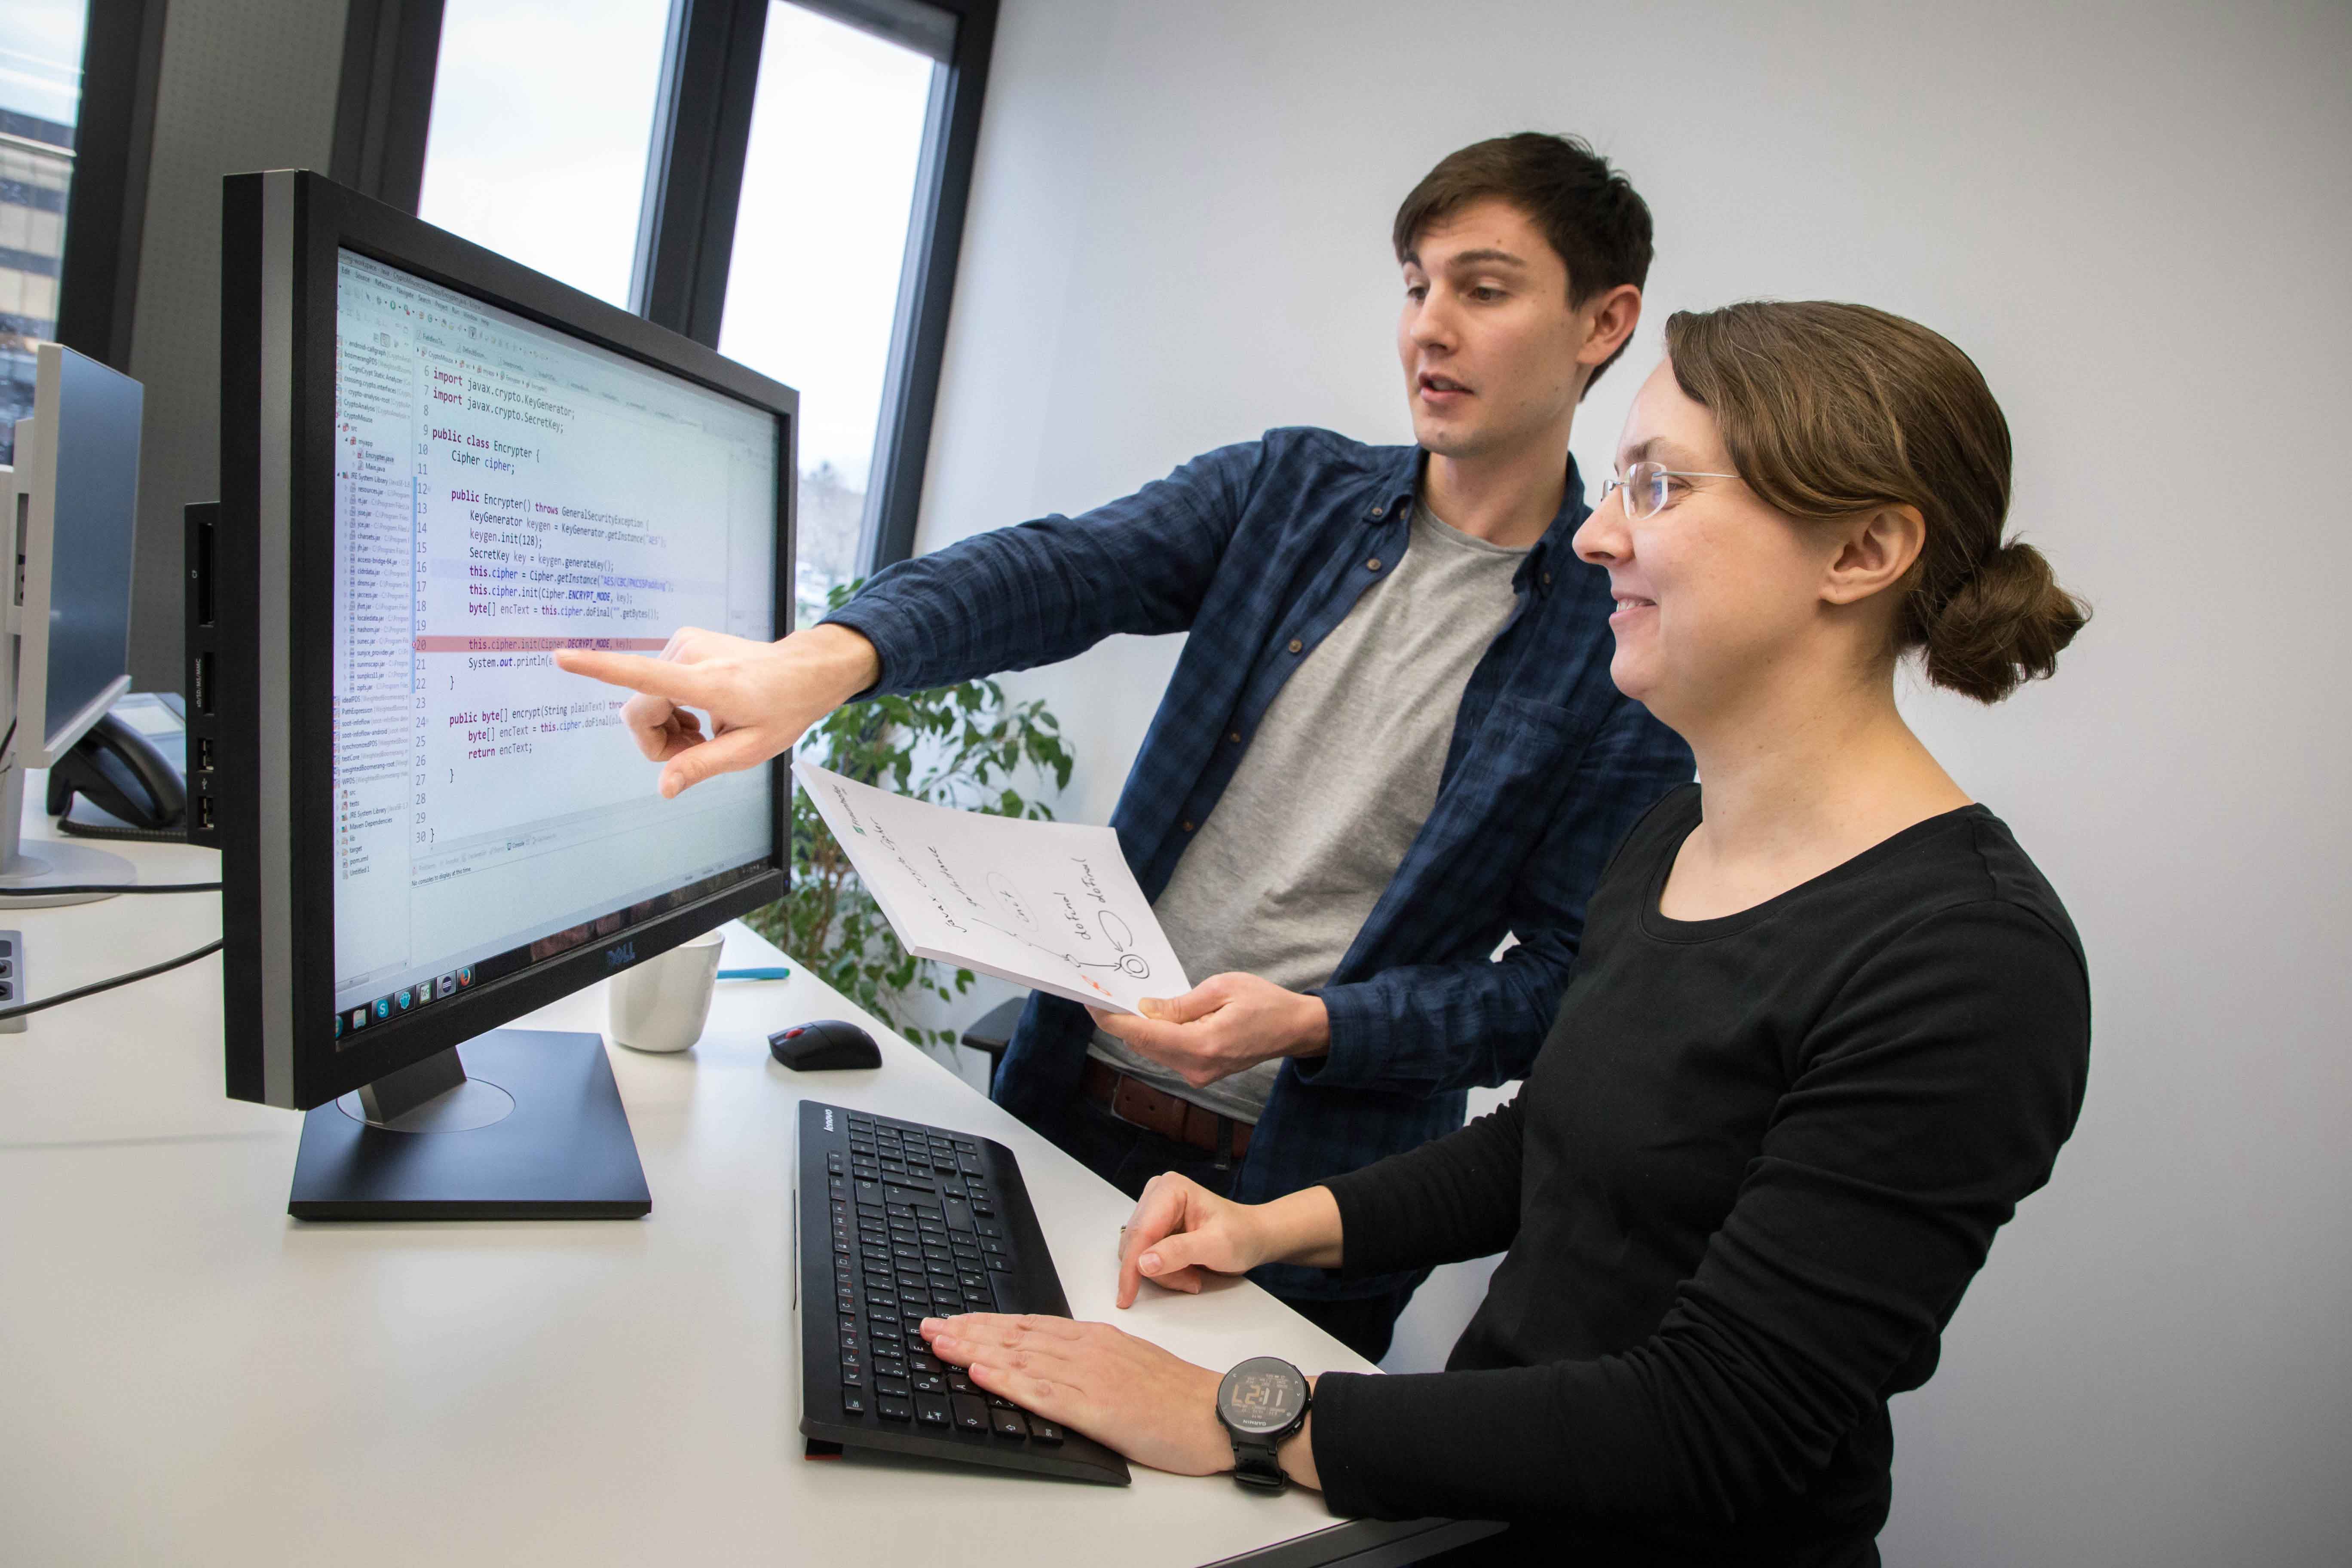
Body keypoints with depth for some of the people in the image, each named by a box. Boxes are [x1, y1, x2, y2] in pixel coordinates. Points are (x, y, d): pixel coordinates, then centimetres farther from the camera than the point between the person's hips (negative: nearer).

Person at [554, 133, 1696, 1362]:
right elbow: (1054, 573, -15)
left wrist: (1311, 1025, -20)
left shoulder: (1628, 646, -6)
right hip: (1073, 1104, 3)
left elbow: (1568, 979, -7)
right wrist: (829, 656, -33)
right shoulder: (1284, 491, 2)